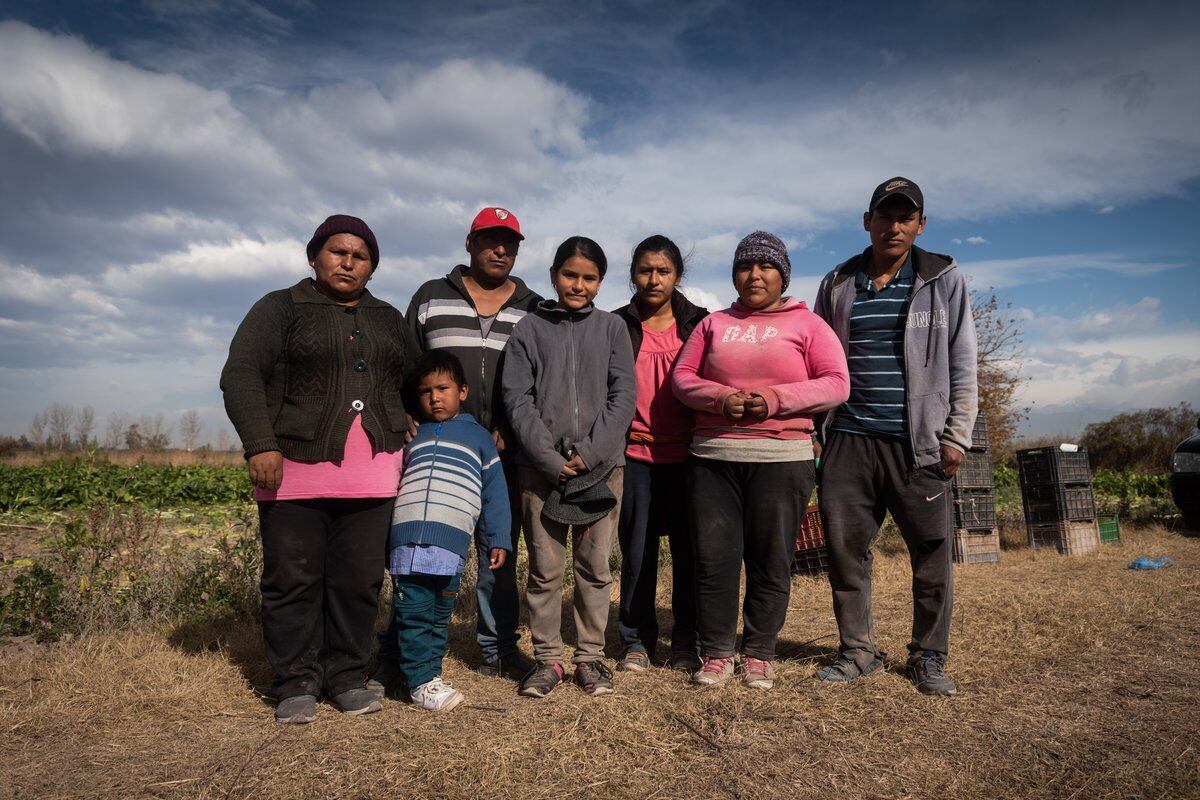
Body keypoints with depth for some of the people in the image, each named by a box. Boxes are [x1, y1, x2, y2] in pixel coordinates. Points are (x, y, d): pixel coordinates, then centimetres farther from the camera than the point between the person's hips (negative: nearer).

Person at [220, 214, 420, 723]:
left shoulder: (388, 320, 18)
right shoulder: (280, 309, 5)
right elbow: (240, 374, -5)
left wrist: (411, 442, 12)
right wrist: (260, 444, -17)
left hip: (370, 475, 3)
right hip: (294, 471, -3)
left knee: (359, 580, 4)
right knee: (292, 580, 1)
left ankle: (347, 677, 18)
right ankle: (296, 684, 15)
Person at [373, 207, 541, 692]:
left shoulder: (533, 310, 11)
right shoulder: (431, 298, 9)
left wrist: (514, 430, -4)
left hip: (502, 454, 1)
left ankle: (497, 650, 22)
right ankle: (395, 655, 12)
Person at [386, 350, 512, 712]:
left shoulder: (478, 436, 13)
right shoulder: (411, 436, 19)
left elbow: (495, 492, 11)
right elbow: (392, 481, 23)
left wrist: (499, 540, 7)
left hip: (452, 541, -1)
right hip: (407, 537, 1)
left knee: (440, 615, 7)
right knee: (413, 612, 0)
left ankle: (429, 671, 21)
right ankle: (420, 681, 10)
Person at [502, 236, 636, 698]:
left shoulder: (612, 328, 9)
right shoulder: (530, 328, 7)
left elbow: (624, 395, 1)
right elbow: (518, 398, -1)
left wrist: (590, 452, -11)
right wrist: (551, 459, -11)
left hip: (601, 464, 1)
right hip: (541, 465, 0)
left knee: (595, 566, 6)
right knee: (544, 566, 4)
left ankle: (591, 656, 19)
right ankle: (548, 658, 17)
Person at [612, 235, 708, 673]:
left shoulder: (699, 322, 7)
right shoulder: (617, 325, 6)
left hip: (688, 456, 1)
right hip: (635, 455, 0)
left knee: (690, 550, 4)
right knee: (637, 551, 4)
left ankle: (687, 643, 19)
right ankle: (637, 640, 19)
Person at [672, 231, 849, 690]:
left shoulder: (807, 324, 9)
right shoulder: (713, 324, 16)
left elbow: (836, 384, 1)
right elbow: (682, 376, 10)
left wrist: (777, 398, -13)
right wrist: (720, 398, -10)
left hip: (781, 460, -2)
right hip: (712, 457, 2)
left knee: (770, 562, 2)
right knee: (713, 559, 1)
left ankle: (759, 654, 17)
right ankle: (716, 653, 14)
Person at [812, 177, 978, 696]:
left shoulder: (945, 282, 6)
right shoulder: (837, 285, 11)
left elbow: (962, 367, 5)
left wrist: (956, 436, -2)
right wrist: (814, 429, 8)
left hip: (918, 443, -1)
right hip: (848, 439, 2)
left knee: (932, 551, 2)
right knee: (844, 548, 3)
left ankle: (929, 657, 20)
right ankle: (858, 651, 19)